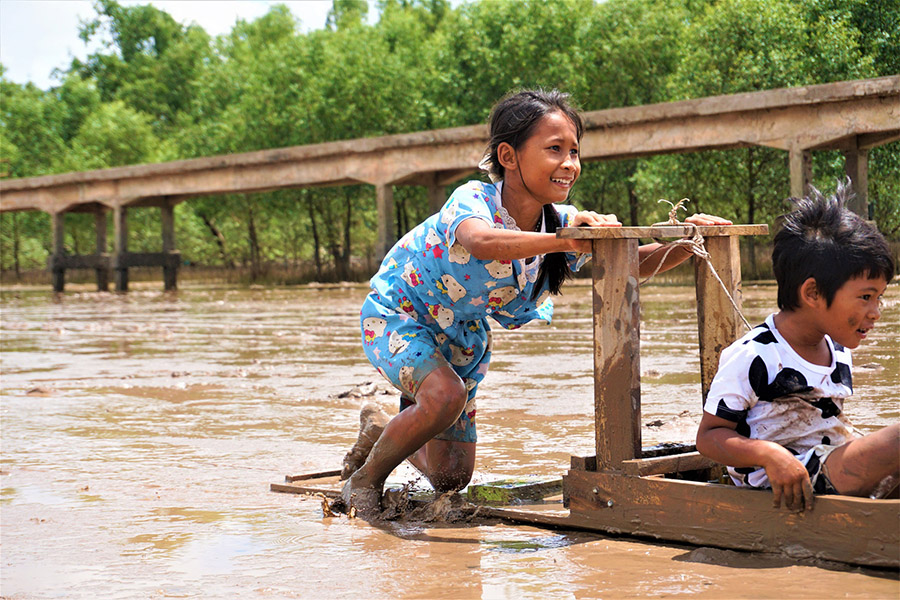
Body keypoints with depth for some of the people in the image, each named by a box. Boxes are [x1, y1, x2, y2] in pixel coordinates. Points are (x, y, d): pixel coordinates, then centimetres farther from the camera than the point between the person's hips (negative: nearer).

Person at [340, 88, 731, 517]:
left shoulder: (564, 223, -16)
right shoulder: (472, 200, -33)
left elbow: (637, 262, -13)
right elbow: (482, 243, -57)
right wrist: (567, 241, -67)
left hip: (462, 335, 6)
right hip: (396, 314, -6)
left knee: (452, 477, 7)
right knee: (446, 395, -36)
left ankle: (382, 434, 38)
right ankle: (367, 477, -9)